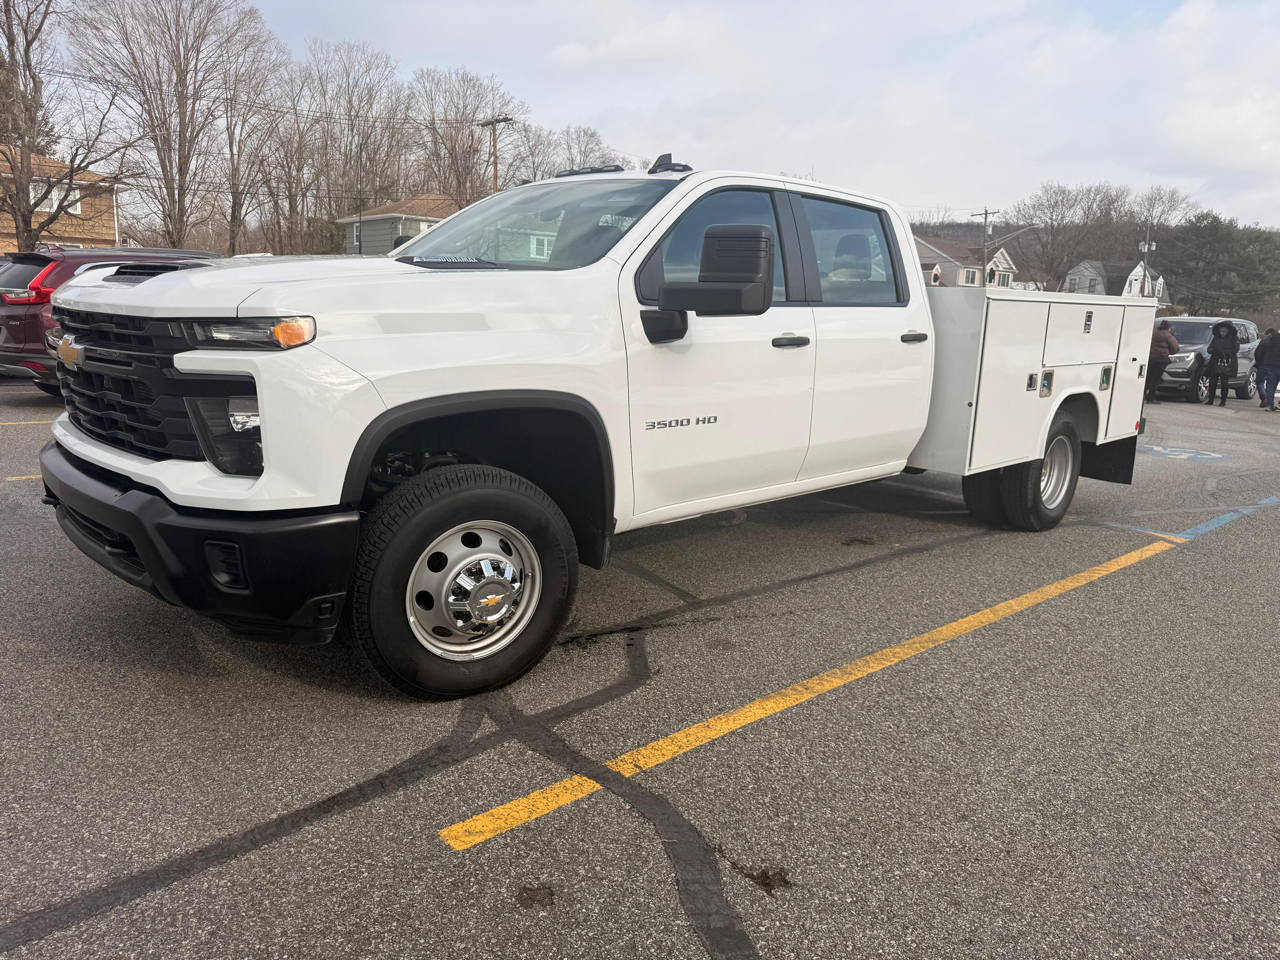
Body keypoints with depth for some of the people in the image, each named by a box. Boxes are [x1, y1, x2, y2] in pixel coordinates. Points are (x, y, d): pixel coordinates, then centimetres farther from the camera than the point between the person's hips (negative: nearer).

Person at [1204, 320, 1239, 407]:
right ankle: (1210, 400, 7)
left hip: (1227, 365, -3)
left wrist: (1222, 352, -18)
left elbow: (1235, 350, -10)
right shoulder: (1216, 338, 13)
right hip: (1215, 364, 3)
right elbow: (1209, 349, 11)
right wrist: (1214, 350, -12)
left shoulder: (1234, 339, 1)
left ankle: (1223, 402, 8)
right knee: (1212, 382, -1)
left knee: (1224, 383, 0)